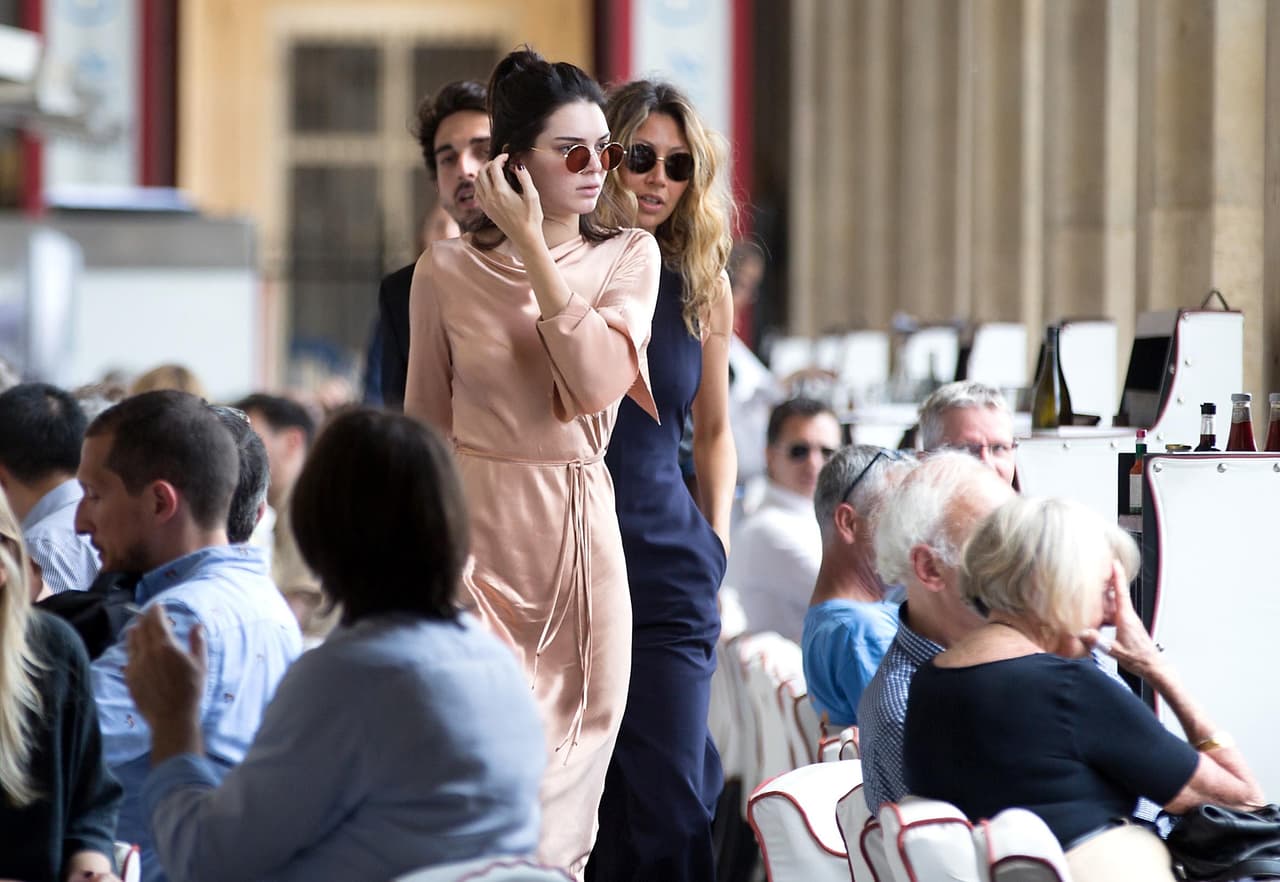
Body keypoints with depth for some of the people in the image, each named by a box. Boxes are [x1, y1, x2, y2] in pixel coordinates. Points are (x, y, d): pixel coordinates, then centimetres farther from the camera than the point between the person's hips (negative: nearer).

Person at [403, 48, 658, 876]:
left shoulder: (628, 258, 3)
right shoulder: (448, 269, 1)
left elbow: (599, 382, -15)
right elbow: (424, 425, 9)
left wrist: (535, 248, -15)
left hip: (580, 536, 1)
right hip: (475, 535, -1)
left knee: (566, 776, 6)